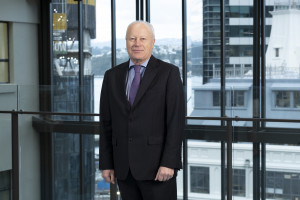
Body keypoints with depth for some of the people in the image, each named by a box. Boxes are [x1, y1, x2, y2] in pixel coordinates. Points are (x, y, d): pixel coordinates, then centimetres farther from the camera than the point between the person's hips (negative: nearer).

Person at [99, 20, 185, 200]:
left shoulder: (169, 73, -1)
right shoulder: (112, 76, 11)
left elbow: (176, 121, -7)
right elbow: (106, 123, 12)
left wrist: (169, 163, -15)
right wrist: (106, 164, 7)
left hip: (156, 166, -4)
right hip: (124, 168, 4)